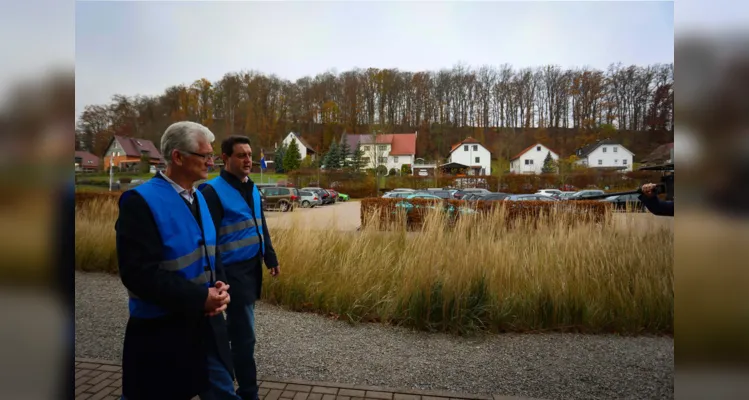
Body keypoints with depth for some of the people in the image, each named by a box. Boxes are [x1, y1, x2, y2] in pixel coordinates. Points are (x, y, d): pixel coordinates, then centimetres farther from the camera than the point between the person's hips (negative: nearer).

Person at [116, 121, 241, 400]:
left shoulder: (198, 197, 7)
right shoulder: (140, 201, -18)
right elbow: (140, 272, -23)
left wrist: (220, 288, -5)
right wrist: (199, 298, -23)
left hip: (206, 322, 7)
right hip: (160, 330, -6)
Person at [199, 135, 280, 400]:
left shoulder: (252, 189, 11)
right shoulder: (213, 191, -13)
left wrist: (271, 258, 16)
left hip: (252, 267, 8)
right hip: (233, 270, -8)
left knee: (236, 328, 20)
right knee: (244, 335, -2)